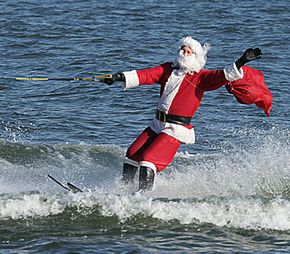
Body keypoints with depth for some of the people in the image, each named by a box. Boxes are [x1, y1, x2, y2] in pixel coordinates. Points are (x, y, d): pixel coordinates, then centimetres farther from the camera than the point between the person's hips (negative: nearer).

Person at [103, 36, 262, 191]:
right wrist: (121, 77, -13)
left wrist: (240, 62, -36)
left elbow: (221, 76, -20)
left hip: (175, 130, -7)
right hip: (157, 124, 7)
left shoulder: (200, 77, -6)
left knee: (148, 158, -17)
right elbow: (146, 75, 0)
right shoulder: (168, 69, 9)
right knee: (132, 154, 12)